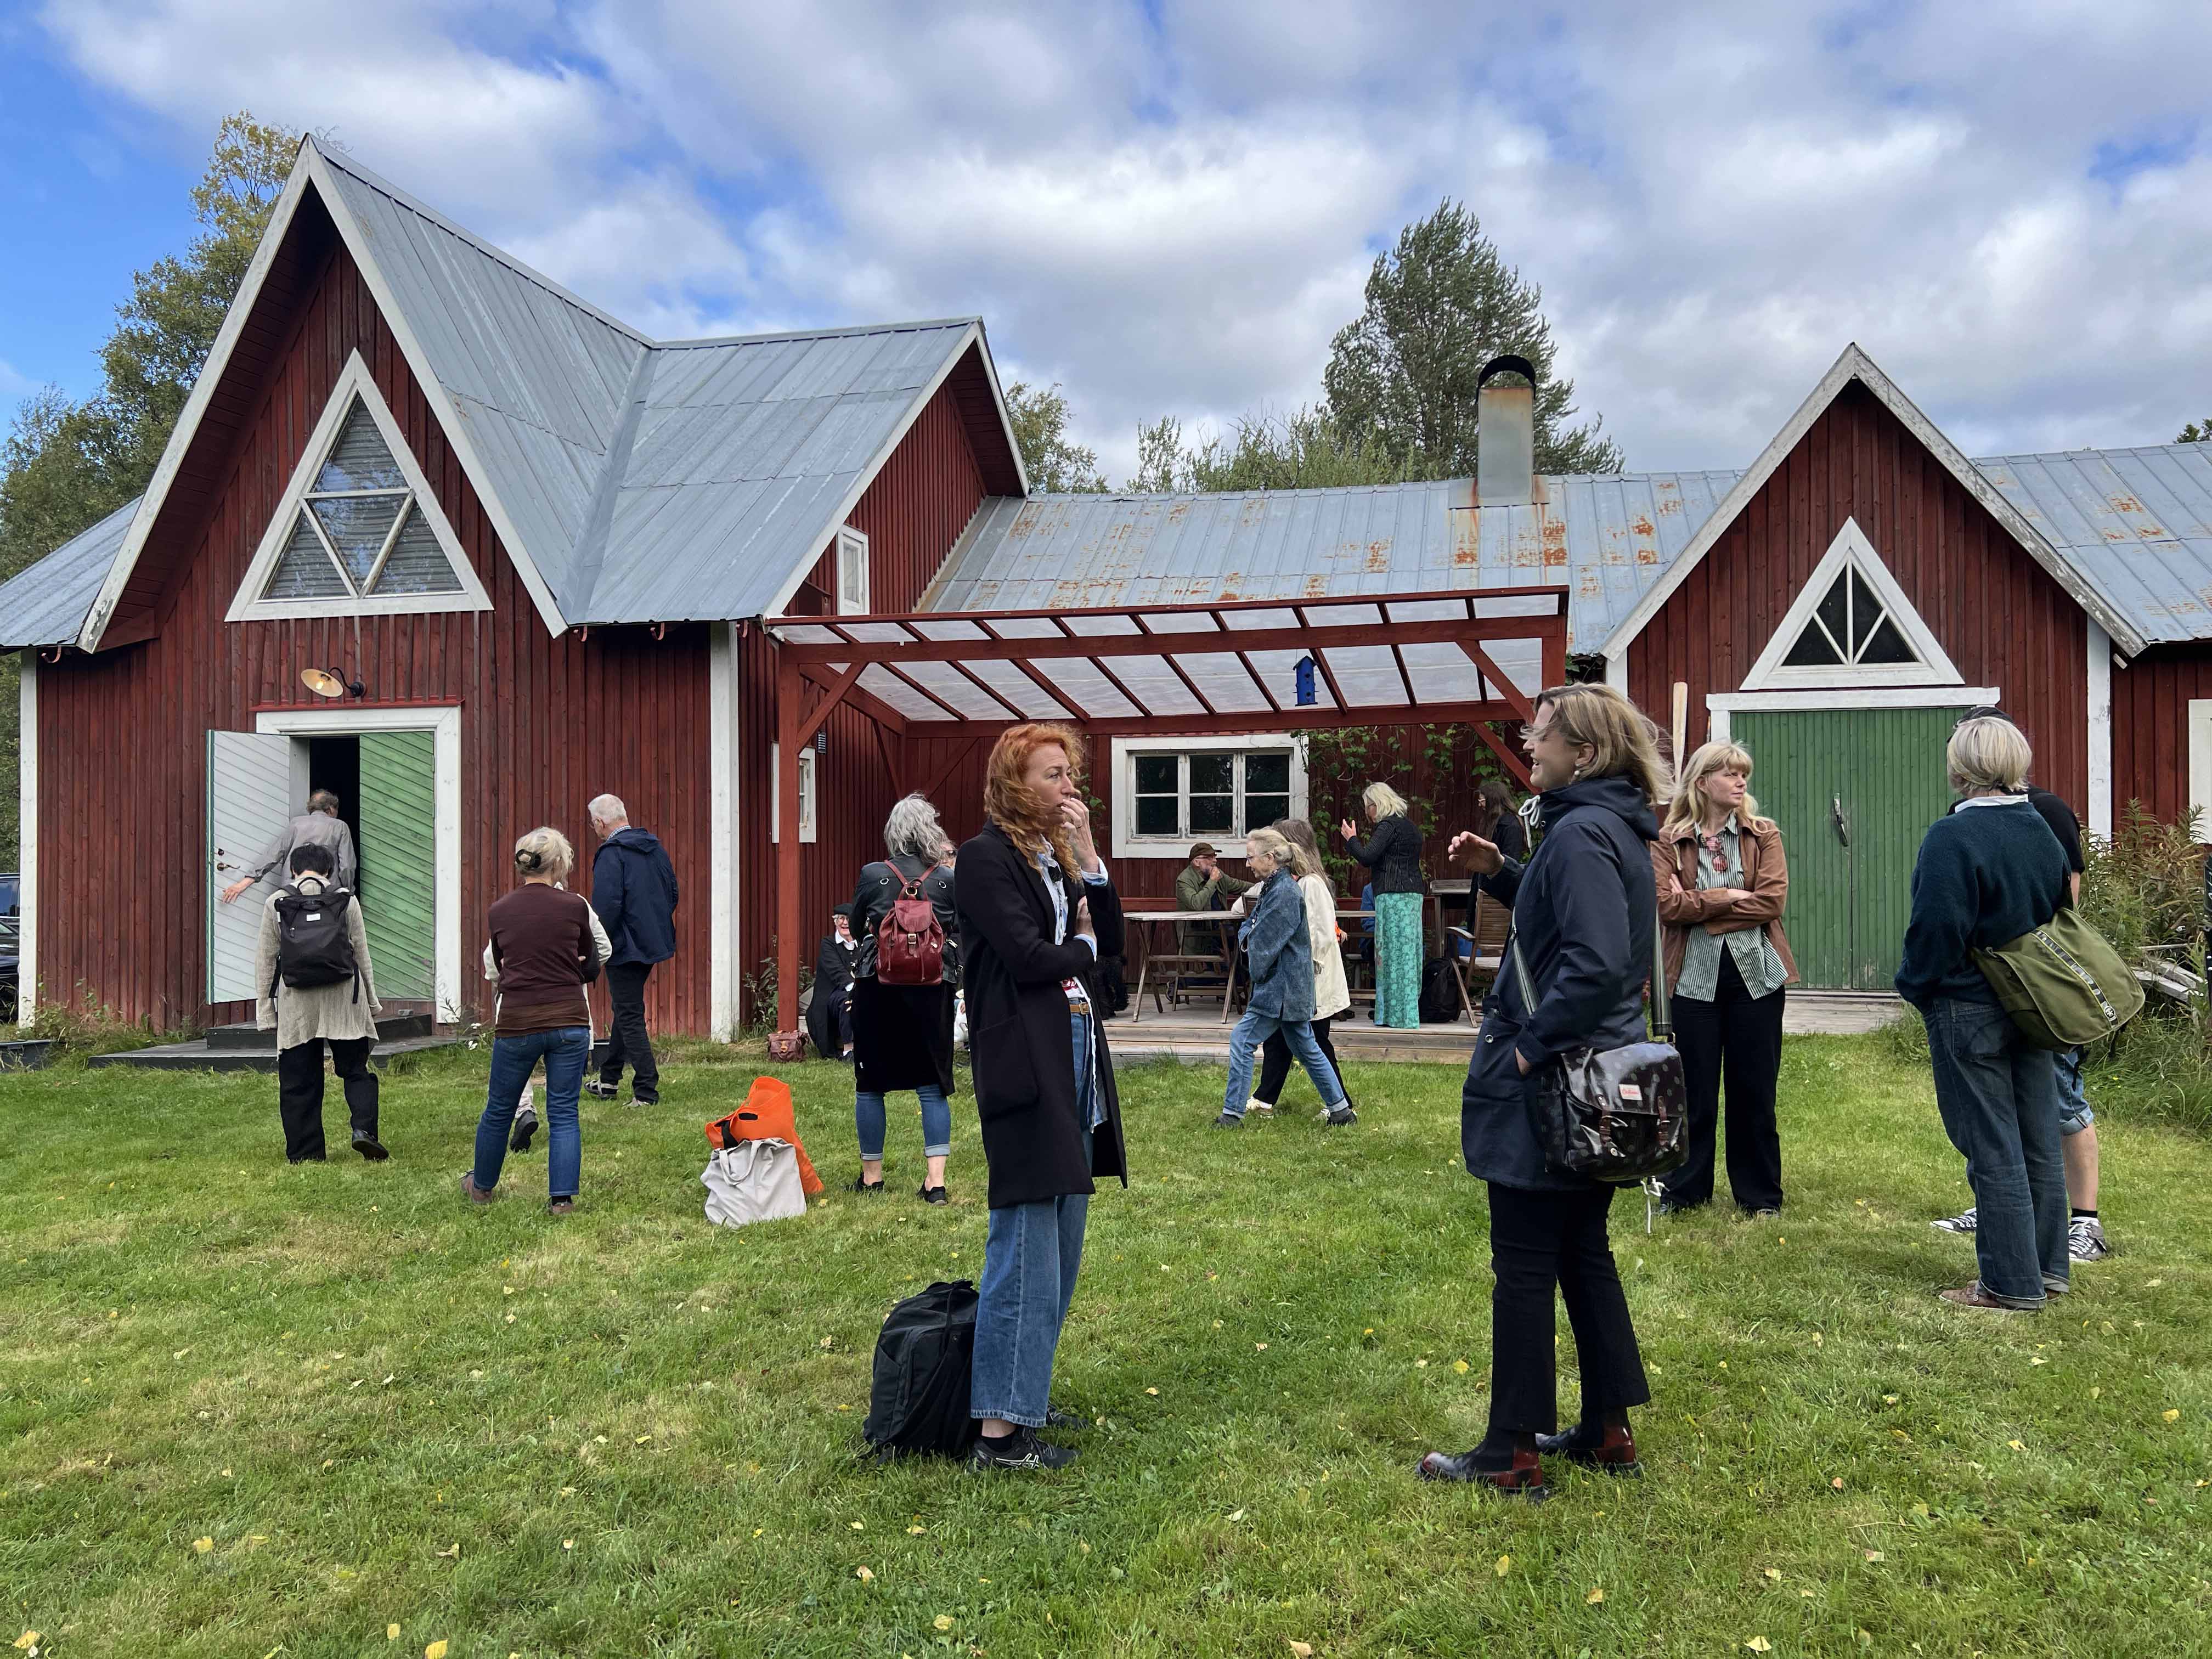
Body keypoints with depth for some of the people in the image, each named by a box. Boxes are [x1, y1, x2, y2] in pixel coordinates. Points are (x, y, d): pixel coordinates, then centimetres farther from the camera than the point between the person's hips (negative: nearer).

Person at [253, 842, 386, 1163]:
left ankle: (304, 1152, 10)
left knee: (298, 1081, 8)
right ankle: (363, 1128, -11)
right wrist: (372, 1001, 15)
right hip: (343, 999, 0)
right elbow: (362, 954, 6)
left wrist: (265, 1010, 11)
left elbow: (265, 960, 5)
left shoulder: (276, 903, 3)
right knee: (356, 1070, 9)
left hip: (296, 1004, 0)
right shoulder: (346, 899, 2)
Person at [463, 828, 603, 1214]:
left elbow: (502, 967, 15)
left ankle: (481, 1186, 37)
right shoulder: (575, 906, -5)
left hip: (516, 1024, 1)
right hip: (569, 1022, -1)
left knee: (499, 1110, 18)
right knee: (564, 1113, 8)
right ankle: (562, 1197, 7)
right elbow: (591, 968, 7)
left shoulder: (499, 911, 1)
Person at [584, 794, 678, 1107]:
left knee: (630, 1017, -2)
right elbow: (672, 892, 15)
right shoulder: (654, 846, 9)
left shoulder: (611, 854, -16)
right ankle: (608, 1080, 33)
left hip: (626, 948, -9)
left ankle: (646, 1092, -2)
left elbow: (606, 905, -23)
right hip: (655, 940, 9)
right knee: (626, 1009, 21)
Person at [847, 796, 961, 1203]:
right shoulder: (948, 880, -3)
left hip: (876, 985, -1)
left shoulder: (872, 875, -6)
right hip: (932, 987, 1)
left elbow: (856, 929, 7)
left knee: (870, 1083, 11)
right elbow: (961, 932, 5)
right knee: (933, 1084, 5)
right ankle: (936, 1180, 0)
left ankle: (872, 1176, 19)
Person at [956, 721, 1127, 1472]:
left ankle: (1026, 1393, 27)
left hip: (1075, 1064, 9)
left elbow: (1111, 942, 9)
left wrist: (1088, 856, 0)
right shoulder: (987, 858, -9)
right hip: (1026, 1067, -9)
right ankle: (1000, 1431, 2)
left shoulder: (1058, 856, 16)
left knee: (1059, 1249, 14)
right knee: (1027, 1252, -6)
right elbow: (1028, 958, -18)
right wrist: (1080, 946, 1)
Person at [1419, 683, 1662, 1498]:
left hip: (1548, 1084, -10)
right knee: (1582, 1250, 18)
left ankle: (1513, 1453, 13)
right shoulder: (1611, 826, 11)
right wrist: (1499, 873, 8)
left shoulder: (1581, 833, -20)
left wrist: (1531, 1045, -21)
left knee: (1524, 1264, 1)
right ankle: (1607, 1431, 28)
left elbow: (1597, 962, -29)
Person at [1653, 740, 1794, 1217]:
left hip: (1755, 974, 1)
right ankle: (1683, 1190, 19)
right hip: (1695, 976, -1)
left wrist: (1698, 906, -12)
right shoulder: (1669, 842, 0)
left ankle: (1760, 1194, 21)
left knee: (1754, 1089, 8)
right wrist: (1730, 897, -14)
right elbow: (1666, 906, -13)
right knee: (1694, 1089, 6)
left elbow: (1773, 900, -10)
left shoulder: (1763, 835, 4)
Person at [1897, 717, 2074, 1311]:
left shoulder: (1953, 836, -19)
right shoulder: (2044, 832, 5)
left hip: (1970, 1011, -7)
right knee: (2039, 1143, 15)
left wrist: (1916, 988, -5)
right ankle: (2047, 1268, 26)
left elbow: (1936, 928, -20)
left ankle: (2011, 1283, 7)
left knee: (1993, 1150, 0)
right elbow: (2061, 912, 15)